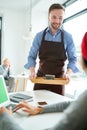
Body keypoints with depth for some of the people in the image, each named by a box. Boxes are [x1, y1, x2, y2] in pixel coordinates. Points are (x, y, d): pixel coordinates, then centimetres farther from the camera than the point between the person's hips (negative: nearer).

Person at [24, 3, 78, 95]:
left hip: (58, 78, 0)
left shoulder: (68, 37, -3)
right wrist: (32, 71, -15)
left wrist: (68, 73, -17)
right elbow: (32, 56, 1)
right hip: (40, 77, 1)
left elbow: (73, 58, 0)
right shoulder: (39, 36, -1)